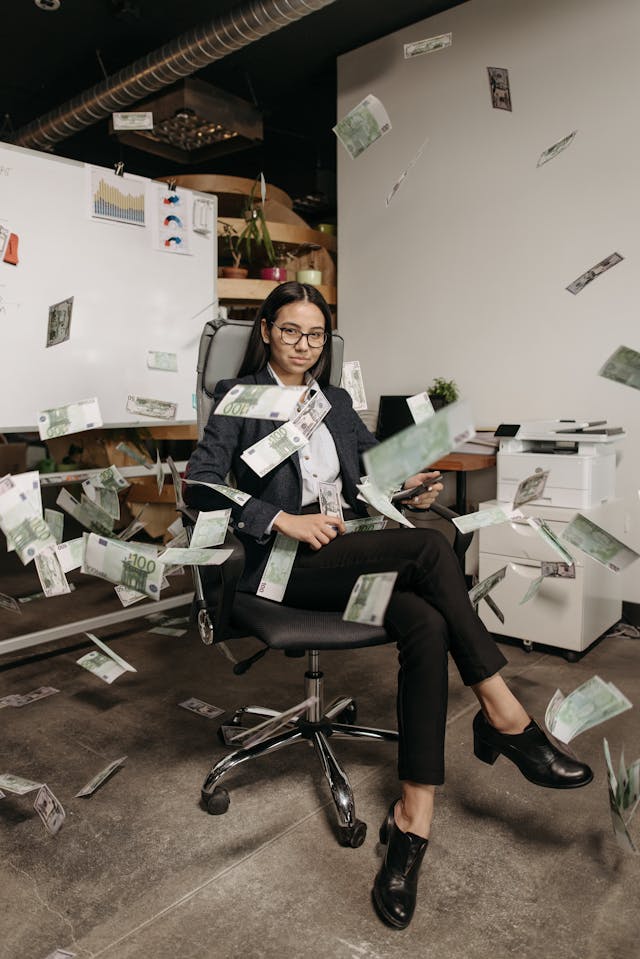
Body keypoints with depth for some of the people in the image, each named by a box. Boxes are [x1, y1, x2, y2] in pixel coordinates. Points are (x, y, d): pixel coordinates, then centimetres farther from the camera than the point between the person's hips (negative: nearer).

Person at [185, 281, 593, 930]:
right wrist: (284, 520, -18)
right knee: (429, 545, -29)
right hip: (289, 562, -5)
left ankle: (413, 817, -22)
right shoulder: (240, 396, 6)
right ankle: (503, 716, -20)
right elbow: (201, 482, -7)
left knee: (426, 623, -27)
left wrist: (407, 485, -3)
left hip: (359, 553, 5)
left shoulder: (337, 401, 24)